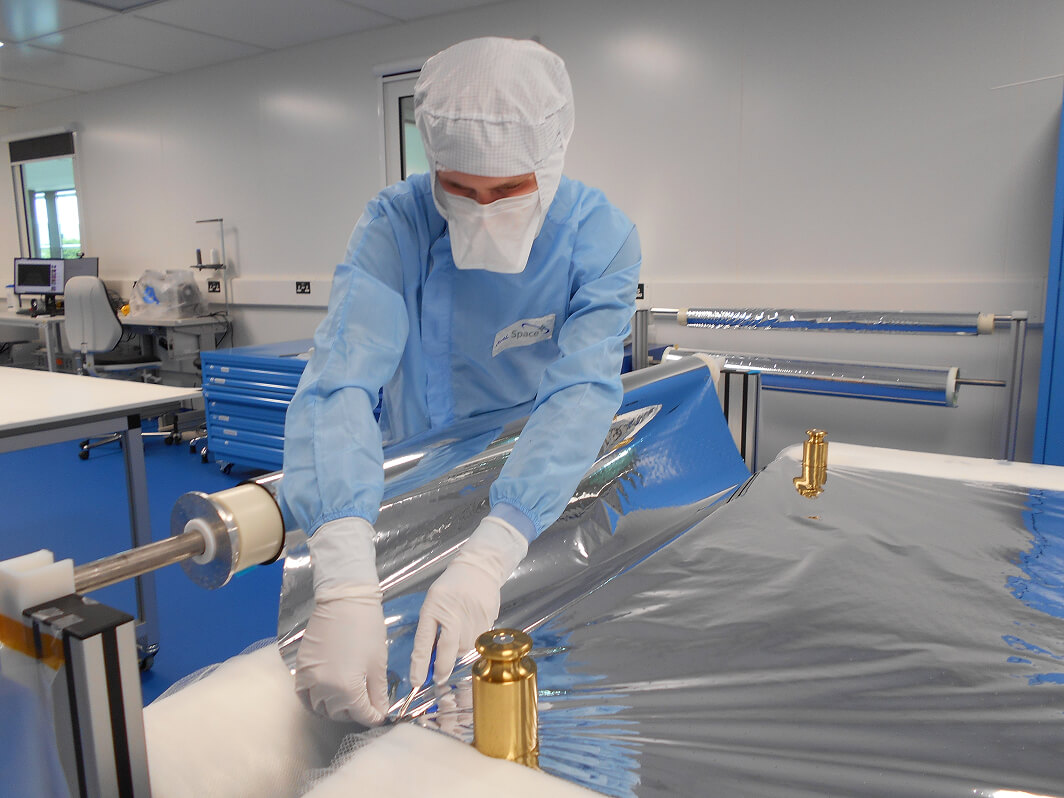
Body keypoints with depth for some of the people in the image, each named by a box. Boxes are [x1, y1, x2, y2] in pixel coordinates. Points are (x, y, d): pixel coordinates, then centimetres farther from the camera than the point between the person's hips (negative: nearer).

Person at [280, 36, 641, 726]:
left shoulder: (600, 237, -20)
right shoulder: (397, 225, -23)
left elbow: (582, 394, -31)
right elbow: (340, 383, -35)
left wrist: (490, 553, -45)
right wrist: (346, 585, -49)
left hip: (547, 499, 1)